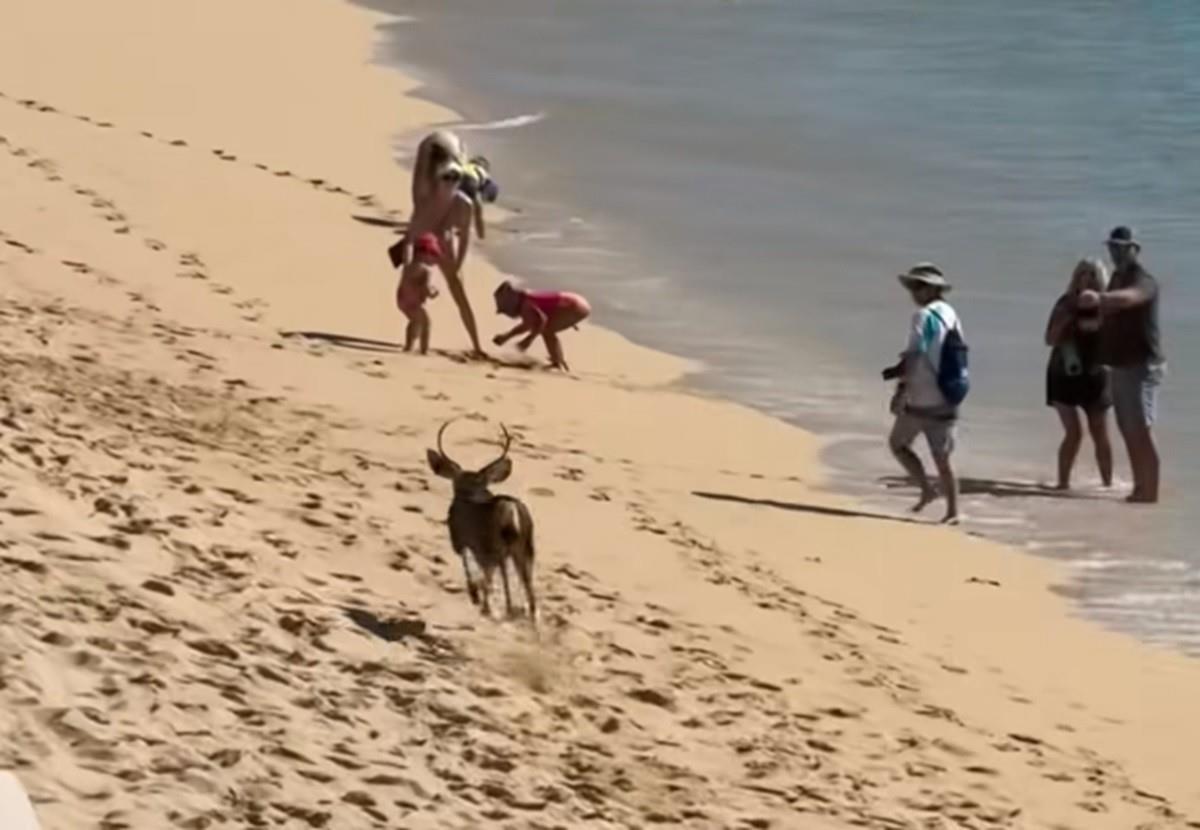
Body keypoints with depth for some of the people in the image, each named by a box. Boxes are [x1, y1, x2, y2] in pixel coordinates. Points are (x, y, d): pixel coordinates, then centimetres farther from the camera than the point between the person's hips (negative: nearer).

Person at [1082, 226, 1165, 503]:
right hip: (1121, 365, 9)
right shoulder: (1117, 278, 14)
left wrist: (1100, 297, -58)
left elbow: (1129, 297, -41)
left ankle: (1150, 491, -12)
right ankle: (1140, 488, 16)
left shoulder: (1143, 280, -16)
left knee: (1141, 429, -12)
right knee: (1128, 430, 10)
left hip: (1143, 365, -9)